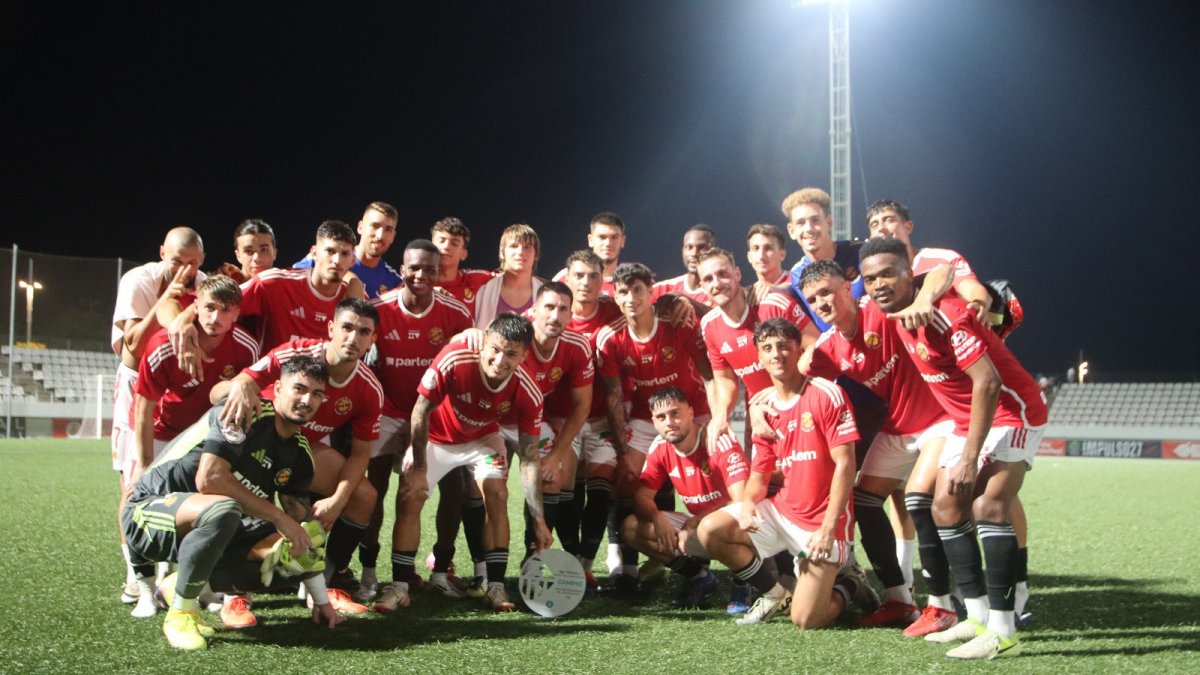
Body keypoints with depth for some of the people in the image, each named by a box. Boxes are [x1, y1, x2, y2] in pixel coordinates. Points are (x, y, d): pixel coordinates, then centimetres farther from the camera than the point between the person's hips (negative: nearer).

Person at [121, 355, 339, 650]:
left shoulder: (300, 454, 4)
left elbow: (302, 531, 10)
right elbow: (208, 479, -29)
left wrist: (322, 600, 9)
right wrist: (278, 517, -23)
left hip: (208, 524, 8)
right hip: (148, 511, -8)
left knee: (286, 547, -12)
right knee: (222, 509, -38)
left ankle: (180, 585, 6)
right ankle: (181, 614, -16)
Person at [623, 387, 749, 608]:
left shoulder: (719, 441, -21)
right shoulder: (659, 448, -3)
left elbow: (741, 500, -27)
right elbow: (642, 495, 0)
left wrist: (694, 525, -27)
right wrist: (657, 518, -23)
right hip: (695, 522, 7)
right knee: (631, 527, -10)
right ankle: (697, 575, -2)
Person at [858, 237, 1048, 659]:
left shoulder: (942, 315, -27)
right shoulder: (897, 317, -1)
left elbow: (987, 383, -29)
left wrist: (970, 457, -28)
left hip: (1011, 411, -10)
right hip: (967, 418, 10)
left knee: (988, 506, -23)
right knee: (947, 508, 6)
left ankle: (1003, 631, -20)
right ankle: (978, 617, 14)